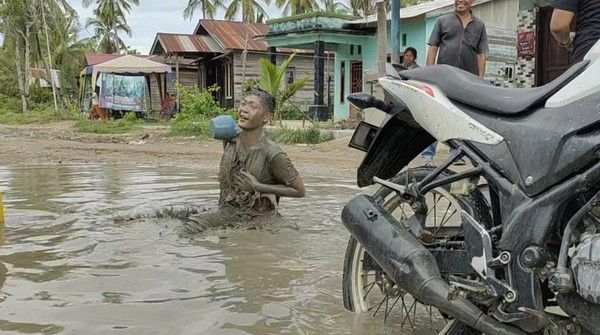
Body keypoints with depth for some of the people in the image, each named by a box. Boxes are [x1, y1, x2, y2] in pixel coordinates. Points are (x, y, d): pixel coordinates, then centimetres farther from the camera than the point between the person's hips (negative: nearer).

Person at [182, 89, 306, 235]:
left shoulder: (272, 154, -21)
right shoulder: (230, 142, -2)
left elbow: (299, 191, -13)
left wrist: (257, 186, -19)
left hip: (254, 219, -5)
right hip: (225, 212, 5)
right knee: (190, 224, -17)